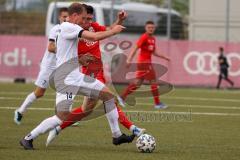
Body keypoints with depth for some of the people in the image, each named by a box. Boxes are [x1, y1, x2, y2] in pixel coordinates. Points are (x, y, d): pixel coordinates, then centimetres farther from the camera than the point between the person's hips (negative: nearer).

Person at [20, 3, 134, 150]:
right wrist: (113, 31, -8)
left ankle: (117, 135, 13)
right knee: (63, 117, -15)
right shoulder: (67, 27, -14)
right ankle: (28, 139, -4)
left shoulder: (71, 29, 17)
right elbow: (95, 37, -22)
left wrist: (79, 59, 12)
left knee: (108, 94, 8)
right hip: (66, 79, -10)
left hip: (77, 76, 10)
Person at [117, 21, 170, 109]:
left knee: (138, 82, 10)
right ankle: (157, 103, -1)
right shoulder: (144, 37, -12)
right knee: (153, 81, -6)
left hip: (147, 62, 9)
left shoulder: (153, 39, 14)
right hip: (143, 62, -9)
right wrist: (129, 59, -24)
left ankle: (122, 97, 15)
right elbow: (135, 48, -17)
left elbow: (153, 52, 24)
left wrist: (163, 57, 19)